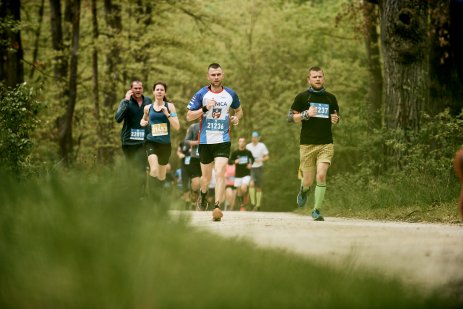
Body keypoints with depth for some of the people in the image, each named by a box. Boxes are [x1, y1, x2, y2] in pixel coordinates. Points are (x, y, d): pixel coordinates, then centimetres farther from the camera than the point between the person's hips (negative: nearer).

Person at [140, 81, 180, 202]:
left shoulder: (169, 106, 0)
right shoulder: (148, 108, 4)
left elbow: (177, 127, -5)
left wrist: (167, 114, -17)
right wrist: (143, 122, 3)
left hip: (165, 144, 1)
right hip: (151, 142, -1)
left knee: (161, 175, 15)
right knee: (154, 170, -25)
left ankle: (159, 199, 34)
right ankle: (154, 199, -21)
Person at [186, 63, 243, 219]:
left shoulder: (231, 94, 4)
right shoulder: (201, 94, -3)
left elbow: (239, 110, 22)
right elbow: (189, 116, -4)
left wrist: (236, 118, -1)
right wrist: (205, 109, -19)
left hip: (223, 141, 0)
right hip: (205, 141, 0)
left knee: (220, 173, -17)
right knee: (206, 175, 14)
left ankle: (217, 206, -18)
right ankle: (203, 194, 46)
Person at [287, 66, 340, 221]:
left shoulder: (330, 98, 10)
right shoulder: (302, 97, 2)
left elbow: (336, 115, 23)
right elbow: (290, 117, 2)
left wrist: (335, 119, -1)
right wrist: (306, 114, -15)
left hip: (326, 144, 1)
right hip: (307, 144, -1)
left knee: (321, 176, -16)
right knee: (308, 180, 4)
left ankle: (316, 210, -4)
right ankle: (304, 190, 43)